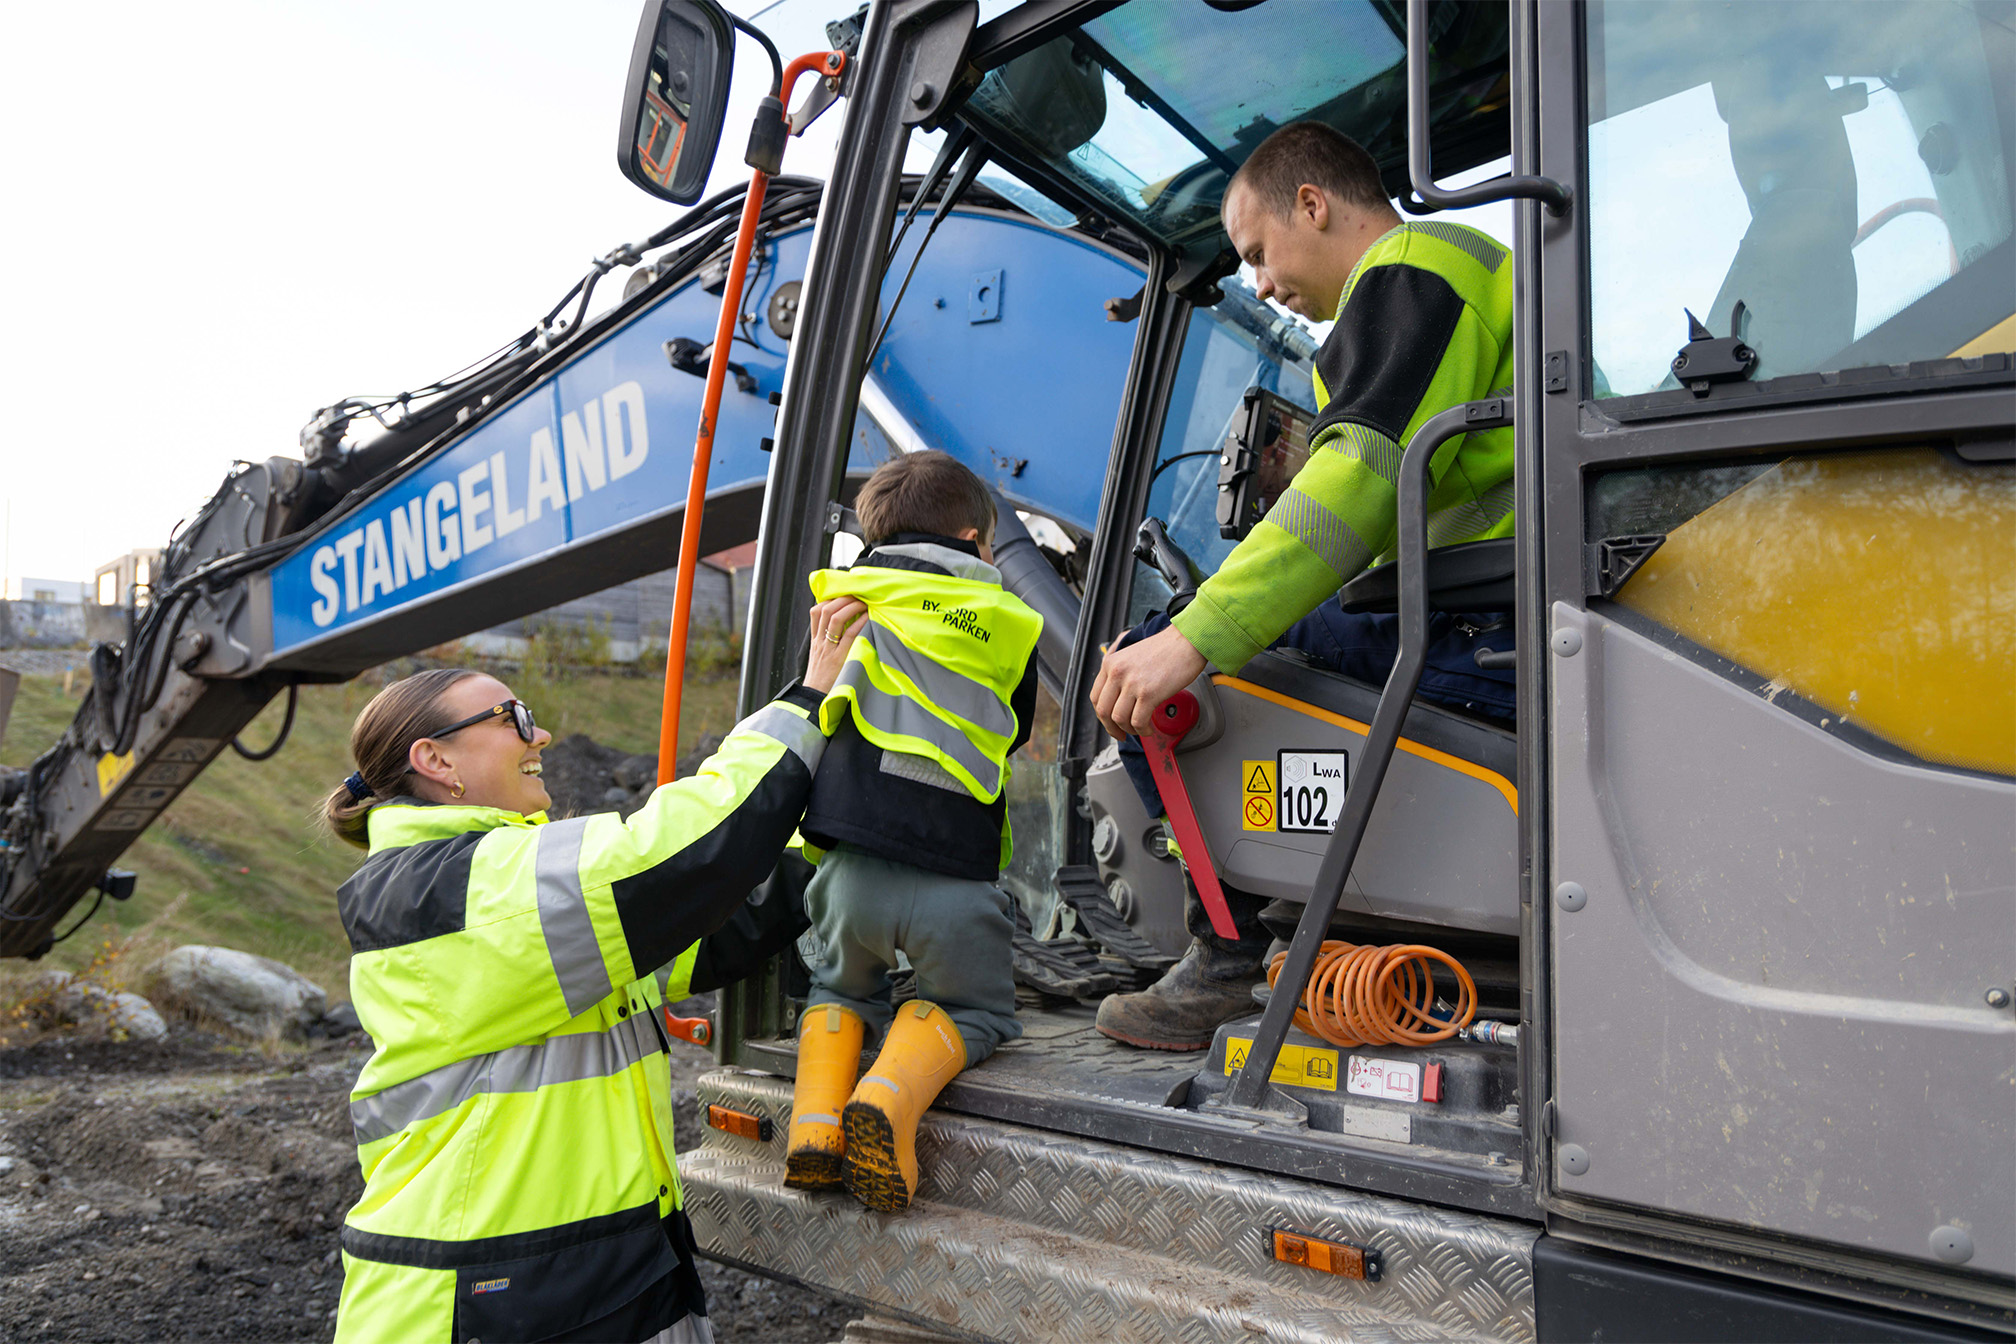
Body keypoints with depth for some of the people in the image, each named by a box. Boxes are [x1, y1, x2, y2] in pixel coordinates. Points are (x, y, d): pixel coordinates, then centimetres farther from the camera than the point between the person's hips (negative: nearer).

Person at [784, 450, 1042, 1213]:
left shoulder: (849, 599, 13)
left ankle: (816, 1115, 5)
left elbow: (810, 715, 22)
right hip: (957, 876, -1)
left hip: (854, 860, 2)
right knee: (974, 1008, 22)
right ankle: (890, 1099, -6)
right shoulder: (1010, 626, 13)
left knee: (841, 987, 30)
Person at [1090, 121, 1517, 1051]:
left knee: (1149, 665, -13)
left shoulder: (1409, 268, -4)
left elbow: (1364, 480, -22)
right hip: (1501, 636, 11)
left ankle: (1231, 965, -5)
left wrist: (1193, 637, -27)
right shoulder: (1464, 264, 28)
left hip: (1482, 638, -11)